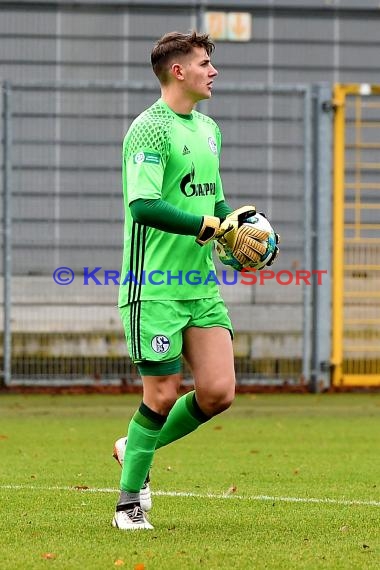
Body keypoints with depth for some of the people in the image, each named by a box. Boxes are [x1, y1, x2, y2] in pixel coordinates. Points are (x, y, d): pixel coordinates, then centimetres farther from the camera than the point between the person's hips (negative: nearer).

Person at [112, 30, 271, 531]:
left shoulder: (208, 129, 15)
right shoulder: (151, 128, -12)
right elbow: (143, 206, -22)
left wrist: (236, 227, 4)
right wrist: (215, 227, -21)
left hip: (202, 285, 7)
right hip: (155, 287, -7)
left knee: (218, 392, -2)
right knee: (162, 395, -5)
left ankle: (137, 449, 22)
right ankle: (129, 501, 12)